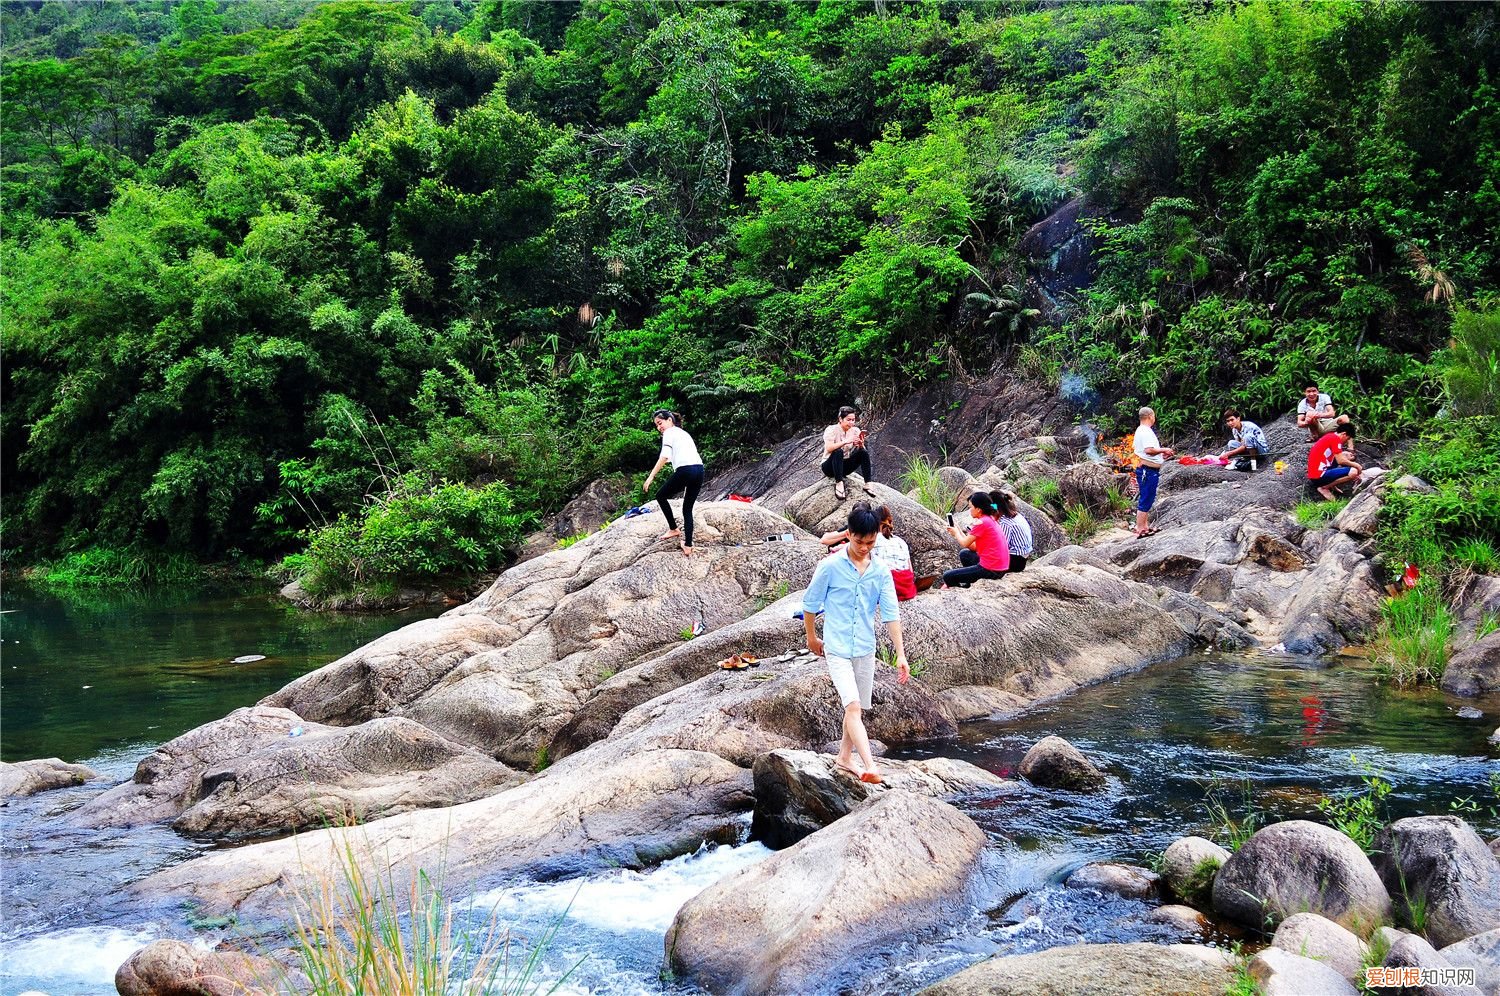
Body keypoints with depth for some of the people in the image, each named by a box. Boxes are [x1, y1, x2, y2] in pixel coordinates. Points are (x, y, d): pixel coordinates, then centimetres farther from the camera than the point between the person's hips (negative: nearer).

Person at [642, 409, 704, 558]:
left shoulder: (669, 432, 5)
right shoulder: (684, 433, 30)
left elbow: (664, 456, -9)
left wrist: (650, 477, -11)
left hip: (685, 470, -7)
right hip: (699, 470, 7)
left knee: (661, 496, 17)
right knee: (688, 509, 14)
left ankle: (673, 529, 20)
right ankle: (688, 546, 6)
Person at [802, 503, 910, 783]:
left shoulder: (881, 572, 0)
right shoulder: (831, 566, -10)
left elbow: (891, 613, -1)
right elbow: (810, 603, 1)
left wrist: (900, 654, -5)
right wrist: (812, 638, 10)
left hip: (866, 650, 4)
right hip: (837, 649, -4)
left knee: (856, 708, 15)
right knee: (853, 707, -16)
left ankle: (844, 757, 34)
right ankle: (870, 766, -25)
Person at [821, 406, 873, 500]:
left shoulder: (855, 431, 0)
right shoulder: (832, 430, -14)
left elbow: (863, 451, -7)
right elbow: (828, 448, -31)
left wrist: (861, 444, -30)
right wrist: (846, 441, -40)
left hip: (845, 466, 5)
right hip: (829, 466, -5)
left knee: (864, 452, -17)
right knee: (838, 452, -35)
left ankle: (868, 484, -19)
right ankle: (839, 484, -36)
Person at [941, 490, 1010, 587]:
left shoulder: (981, 523, -15)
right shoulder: (991, 520, 15)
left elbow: (965, 543, -8)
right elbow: (974, 547, 15)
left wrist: (956, 533, 11)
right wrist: (959, 532, 14)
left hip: (991, 570, -10)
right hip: (1001, 567, 10)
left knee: (947, 577, -2)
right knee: (964, 554, 30)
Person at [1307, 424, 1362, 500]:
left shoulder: (1330, 436, 17)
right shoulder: (1335, 438, -12)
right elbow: (1340, 461, -15)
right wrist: (1356, 465, 0)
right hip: (1319, 476, -10)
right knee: (1353, 472, -19)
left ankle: (1331, 484, 6)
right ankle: (1324, 487, -7)